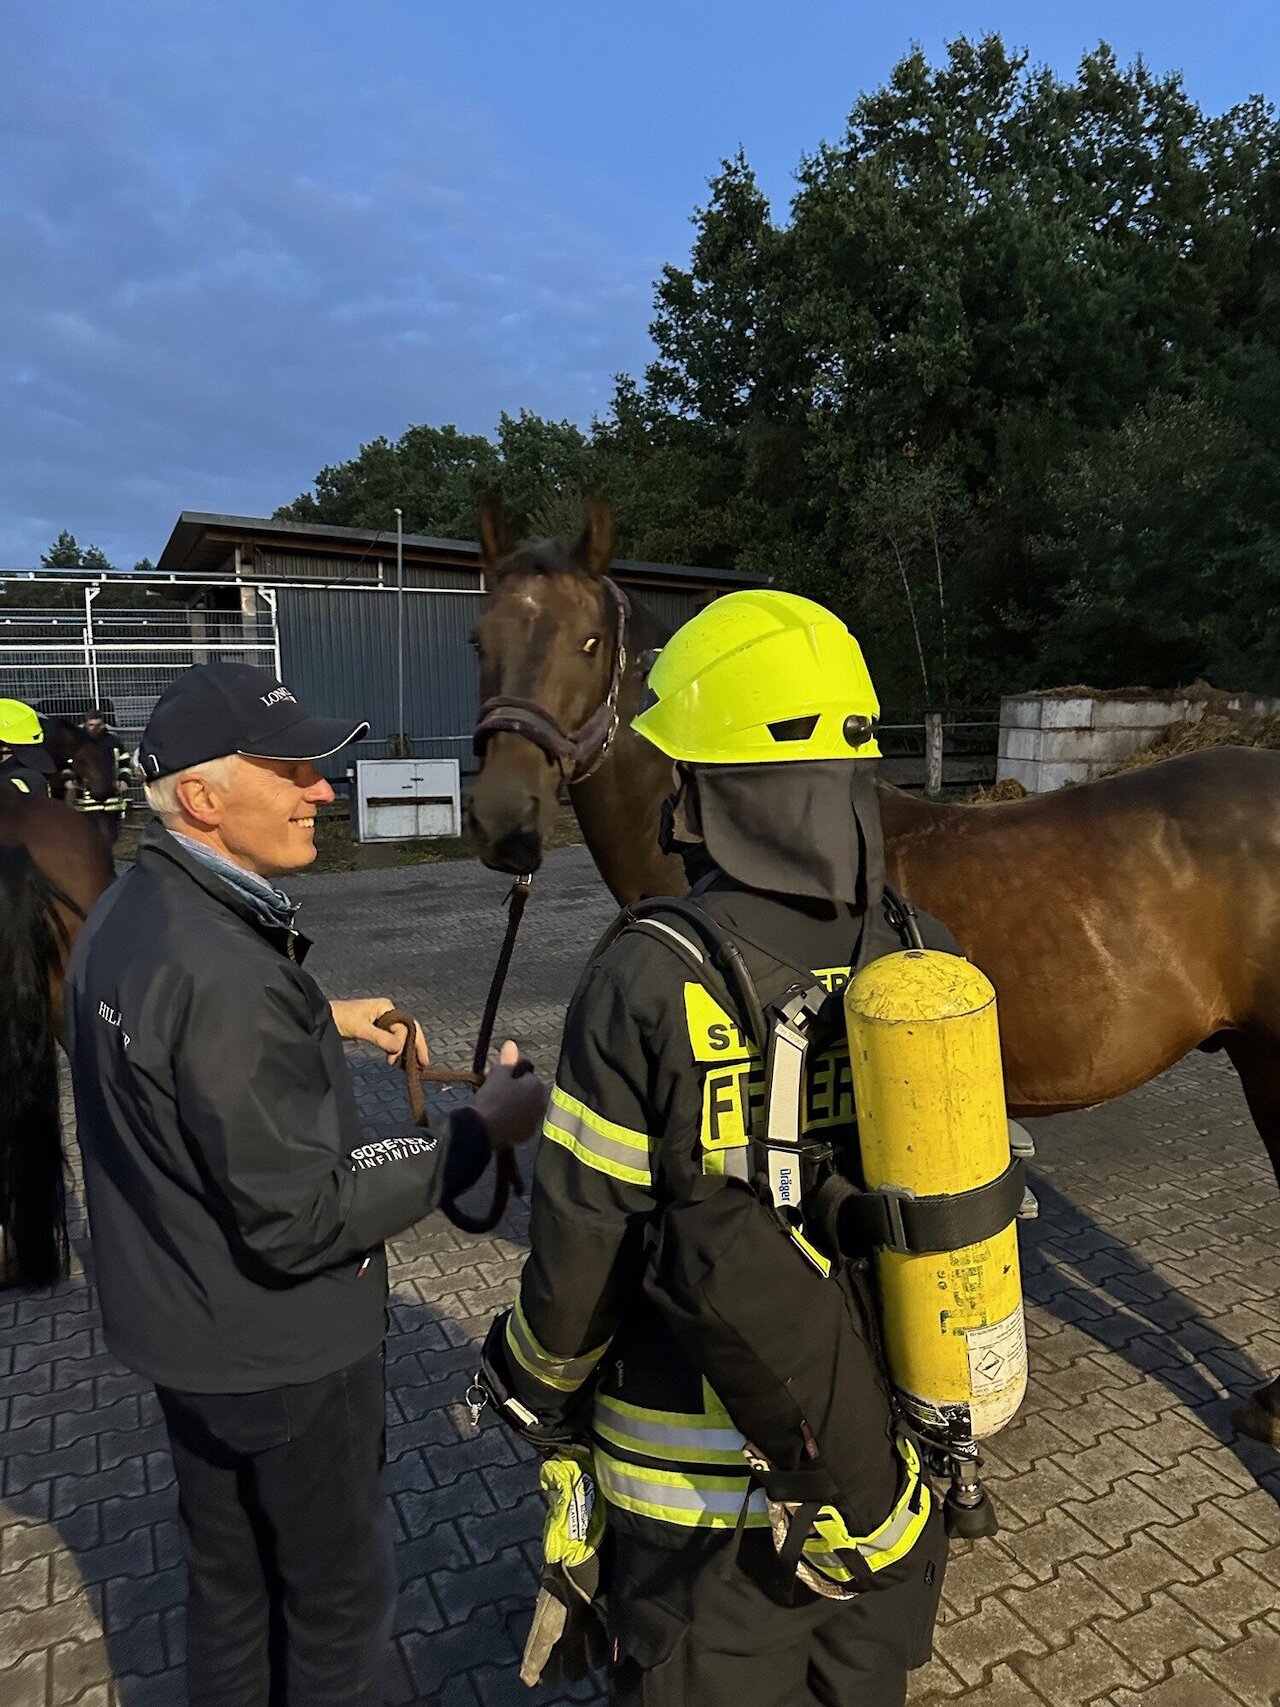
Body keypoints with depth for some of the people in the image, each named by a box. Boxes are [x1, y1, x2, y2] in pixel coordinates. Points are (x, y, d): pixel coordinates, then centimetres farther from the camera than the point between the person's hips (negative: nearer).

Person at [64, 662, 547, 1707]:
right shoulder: (227, 975, -33)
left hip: (174, 1325, 8)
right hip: (282, 1349, -8)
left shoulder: (124, 916, -3)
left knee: (224, 1571, 28)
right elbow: (301, 1216, -30)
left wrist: (321, 1019, 9)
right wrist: (481, 1133, -25)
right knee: (338, 1586, 18)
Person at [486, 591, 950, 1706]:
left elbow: (585, 1243, -17)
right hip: (899, 1461, 5)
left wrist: (538, 1392, 4)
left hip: (710, 1495, -4)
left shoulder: (648, 983, -25)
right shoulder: (930, 959, -10)